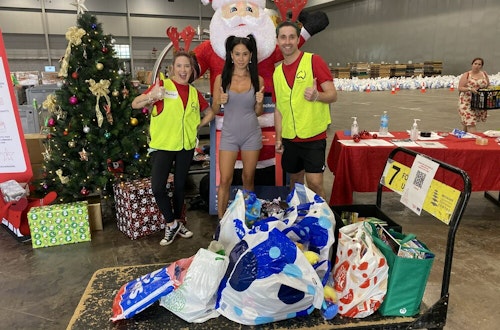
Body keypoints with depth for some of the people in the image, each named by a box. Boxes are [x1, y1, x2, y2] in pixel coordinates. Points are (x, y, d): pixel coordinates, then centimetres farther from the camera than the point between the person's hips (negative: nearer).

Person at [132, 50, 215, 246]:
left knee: (180, 185, 13)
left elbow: (210, 113, 22)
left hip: (186, 145, 4)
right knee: (158, 187, -11)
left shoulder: (194, 93, 8)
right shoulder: (163, 84, -5)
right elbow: (135, 104, -11)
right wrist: (151, 97, -30)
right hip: (162, 145, -4)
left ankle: (178, 222, 30)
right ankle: (171, 223, 11)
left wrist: (198, 125, 6)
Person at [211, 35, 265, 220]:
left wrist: (260, 102, -13)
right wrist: (220, 101, -17)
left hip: (251, 135, 1)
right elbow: (214, 110, 4)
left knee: (248, 179, 11)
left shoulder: (258, 80, 1)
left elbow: (258, 113, 8)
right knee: (225, 180, -1)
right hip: (229, 134, -1)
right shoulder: (221, 78, -2)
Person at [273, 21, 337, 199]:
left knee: (314, 182, -7)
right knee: (295, 180, 15)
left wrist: (316, 96, -30)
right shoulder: (277, 72, 10)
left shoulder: (314, 61, -6)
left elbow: (332, 95, -9)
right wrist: (278, 138, 9)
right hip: (289, 138, 5)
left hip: (313, 136, -5)